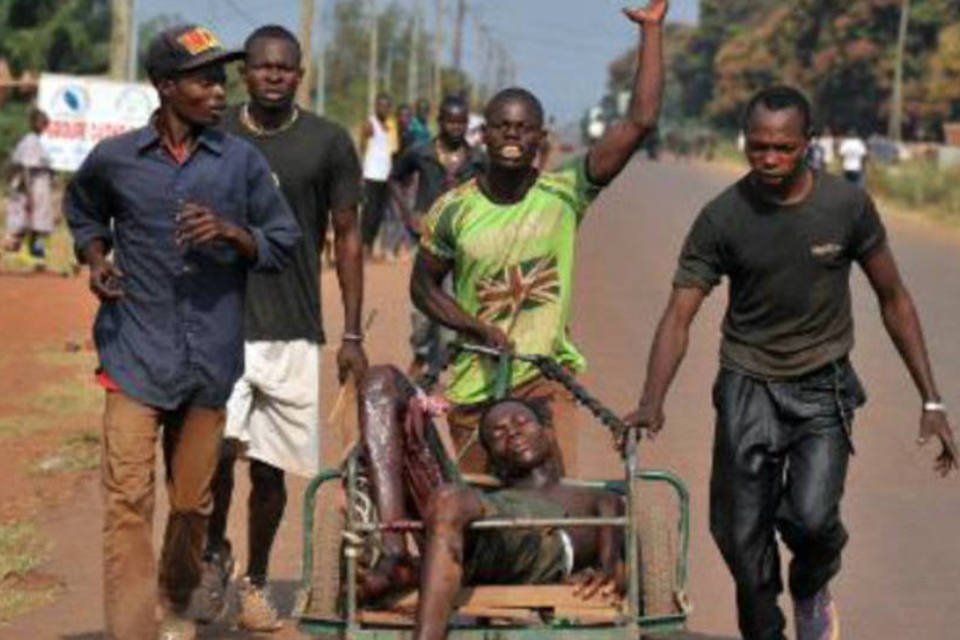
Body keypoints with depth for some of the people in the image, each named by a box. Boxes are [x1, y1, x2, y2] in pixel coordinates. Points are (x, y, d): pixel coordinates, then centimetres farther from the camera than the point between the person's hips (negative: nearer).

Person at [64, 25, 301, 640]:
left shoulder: (243, 161, 4)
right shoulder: (114, 158, 3)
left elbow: (284, 243, 8)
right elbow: (83, 211, 23)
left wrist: (230, 232, -11)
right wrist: (95, 258, 4)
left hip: (211, 358, 2)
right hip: (136, 355, -1)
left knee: (193, 502, 11)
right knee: (128, 500, -12)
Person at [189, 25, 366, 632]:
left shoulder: (328, 143, 2)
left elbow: (347, 237, 6)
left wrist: (353, 336, 2)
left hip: (293, 332, 1)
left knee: (271, 467, 6)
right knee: (216, 447, -18)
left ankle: (256, 582, 26)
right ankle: (214, 553, 7)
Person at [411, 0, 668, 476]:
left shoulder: (563, 196, -4)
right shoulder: (454, 209, 0)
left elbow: (640, 122, -10)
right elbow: (424, 285, 9)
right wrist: (477, 328, -9)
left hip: (546, 379, -1)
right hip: (474, 383, 1)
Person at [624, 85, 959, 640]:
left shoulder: (847, 205, -8)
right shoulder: (722, 218, -10)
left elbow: (894, 300, 2)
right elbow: (680, 315, -12)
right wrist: (652, 403, -28)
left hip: (824, 385, -1)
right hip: (748, 386, 1)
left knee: (811, 517, -20)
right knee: (742, 537, -1)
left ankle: (814, 589, 14)